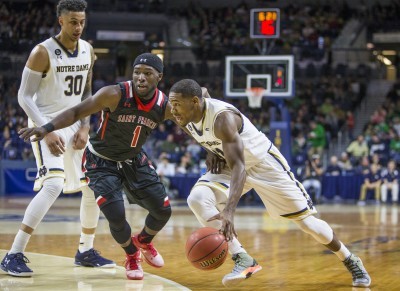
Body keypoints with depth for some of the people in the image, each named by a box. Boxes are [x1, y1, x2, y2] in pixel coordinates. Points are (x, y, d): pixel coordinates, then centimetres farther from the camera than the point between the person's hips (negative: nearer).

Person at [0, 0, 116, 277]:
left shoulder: (88, 51, 4)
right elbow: (24, 96, -14)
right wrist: (47, 132, -22)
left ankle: (86, 250, 25)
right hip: (46, 124, -7)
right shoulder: (42, 52, -16)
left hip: (75, 125, 7)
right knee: (54, 185, -24)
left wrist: (85, 127, 1)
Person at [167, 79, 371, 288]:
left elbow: (238, 167, -43)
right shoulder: (185, 118, -12)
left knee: (307, 222, -4)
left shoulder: (222, 117, -35)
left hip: (263, 162, -7)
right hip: (230, 162, 7)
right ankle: (243, 260, -17)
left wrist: (228, 211, -55)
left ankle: (351, 261, 21)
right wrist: (218, 158, -7)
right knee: (197, 199, -20)